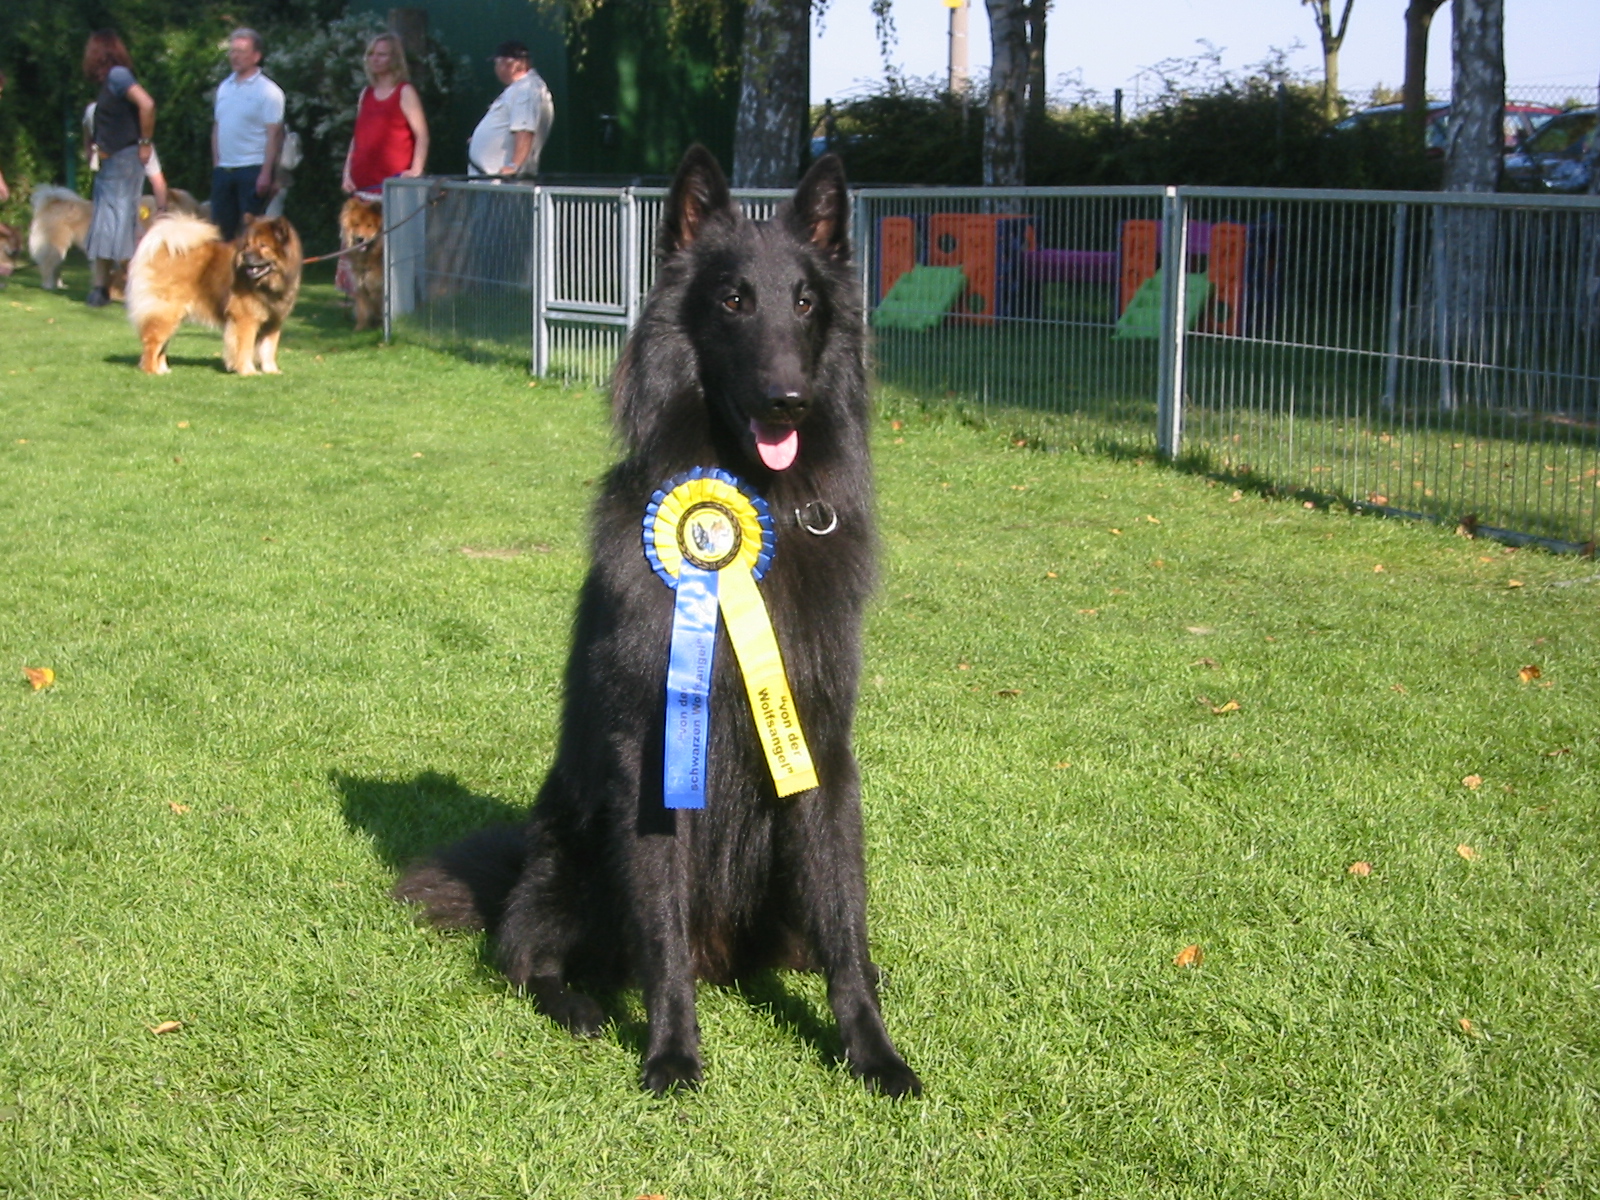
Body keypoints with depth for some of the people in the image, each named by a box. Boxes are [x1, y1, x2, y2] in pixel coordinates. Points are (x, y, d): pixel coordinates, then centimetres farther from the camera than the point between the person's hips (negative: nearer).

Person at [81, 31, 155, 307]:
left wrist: (144, 143, -19)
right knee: (104, 225, 8)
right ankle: (100, 288, 10)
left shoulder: (117, 75, -11)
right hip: (109, 163, 9)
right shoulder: (107, 80, 15)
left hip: (124, 160, -9)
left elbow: (147, 104, -25)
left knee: (122, 221, -9)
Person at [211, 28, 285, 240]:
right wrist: (216, 163, 10)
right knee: (221, 228, 9)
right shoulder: (224, 87, 14)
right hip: (223, 170, 6)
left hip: (252, 169, -6)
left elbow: (274, 135, -10)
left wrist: (266, 174, -16)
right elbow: (217, 127, 18)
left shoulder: (268, 91, -6)